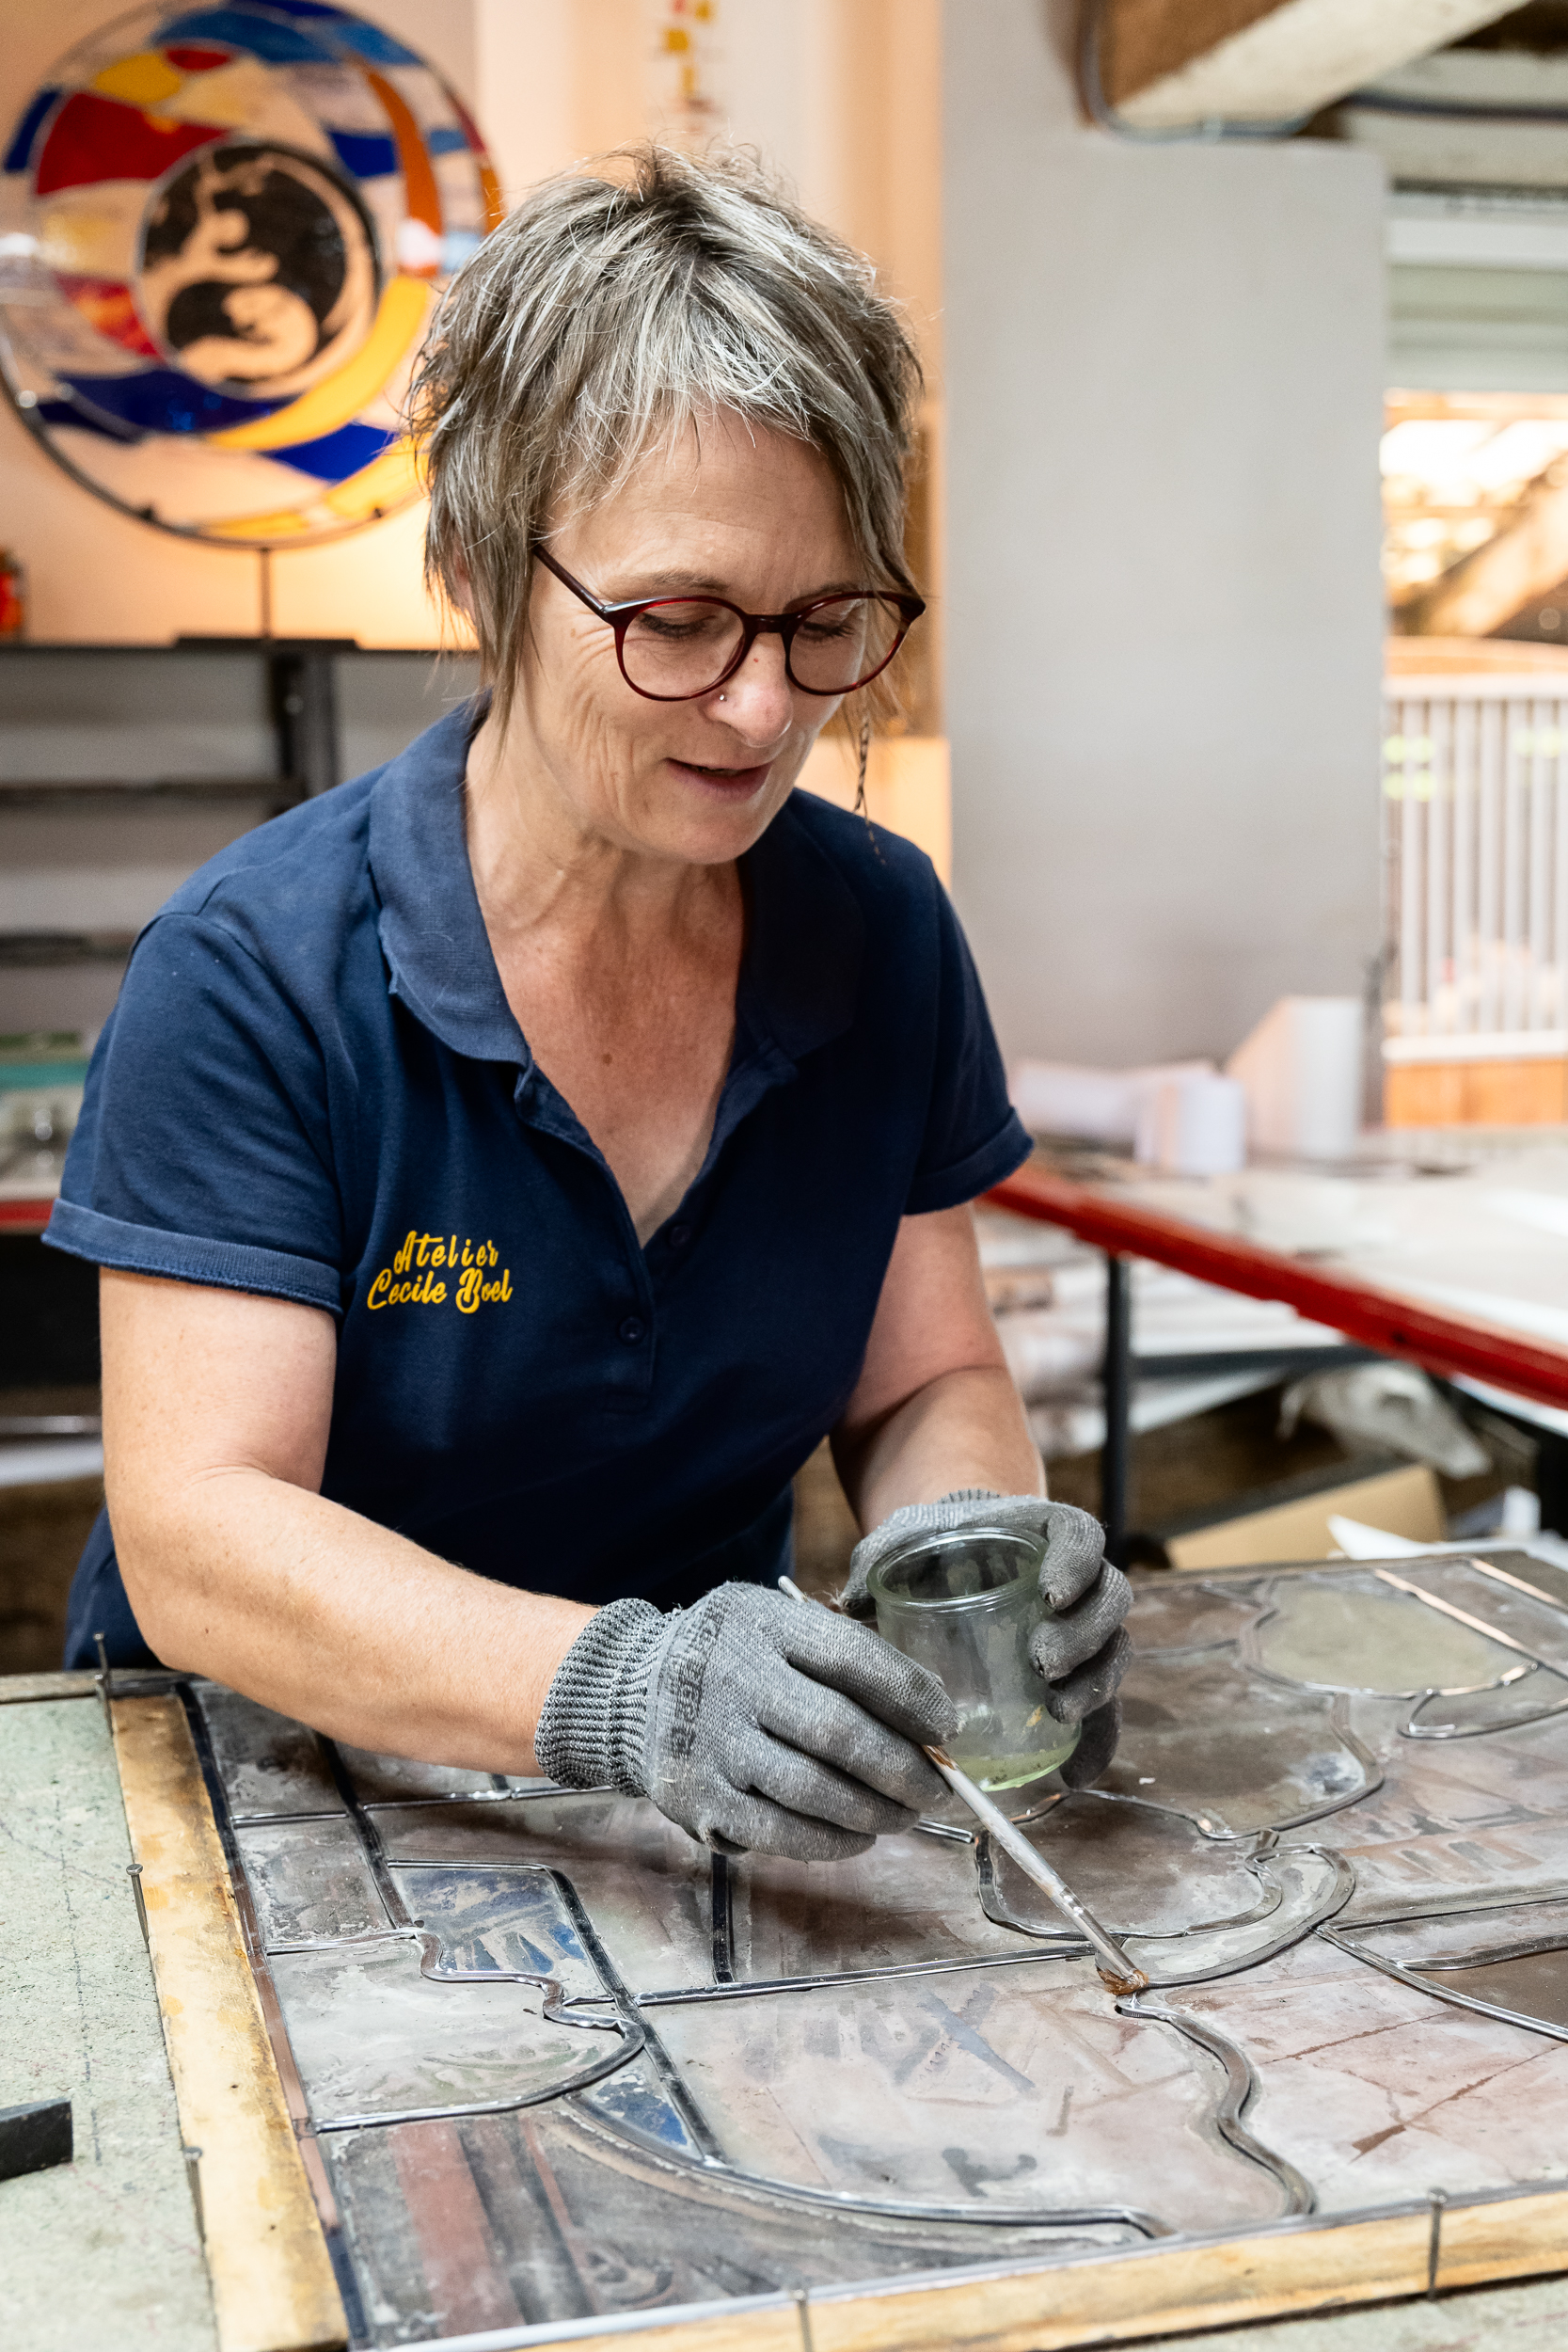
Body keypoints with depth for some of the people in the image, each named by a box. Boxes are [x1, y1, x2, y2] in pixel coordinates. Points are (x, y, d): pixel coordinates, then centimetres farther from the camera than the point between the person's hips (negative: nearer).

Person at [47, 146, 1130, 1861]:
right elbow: (196, 1539, -21)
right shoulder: (248, 976, -16)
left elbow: (929, 1384, 4)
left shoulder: (883, 932, -2)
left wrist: (973, 1539, -19)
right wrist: (608, 1690, -37)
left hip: (731, 1809, 5)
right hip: (279, 1778, -4)